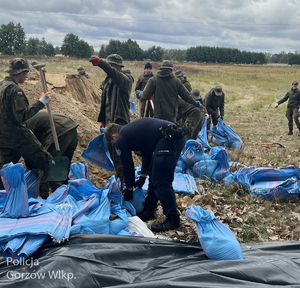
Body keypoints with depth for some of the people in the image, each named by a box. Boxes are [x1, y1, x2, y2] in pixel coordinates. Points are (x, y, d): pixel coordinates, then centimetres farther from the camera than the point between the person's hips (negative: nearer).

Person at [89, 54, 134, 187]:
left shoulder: (126, 79, -10)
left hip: (120, 122, -9)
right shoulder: (108, 80, 16)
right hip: (109, 122, 9)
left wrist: (100, 63, -47)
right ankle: (119, 178, 30)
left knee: (119, 155, -13)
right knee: (112, 151, 16)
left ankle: (124, 184, -8)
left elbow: (117, 76, -36)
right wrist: (102, 120, 19)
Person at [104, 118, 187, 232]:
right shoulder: (131, 129, 30)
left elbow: (127, 165, 10)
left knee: (161, 182, -6)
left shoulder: (121, 139, 4)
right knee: (154, 176, 18)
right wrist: (142, 177, 41)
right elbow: (147, 152, 36)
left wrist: (129, 189, 23)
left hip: (168, 139, -10)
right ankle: (149, 210, 27)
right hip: (177, 136, 10)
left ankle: (173, 219, -5)